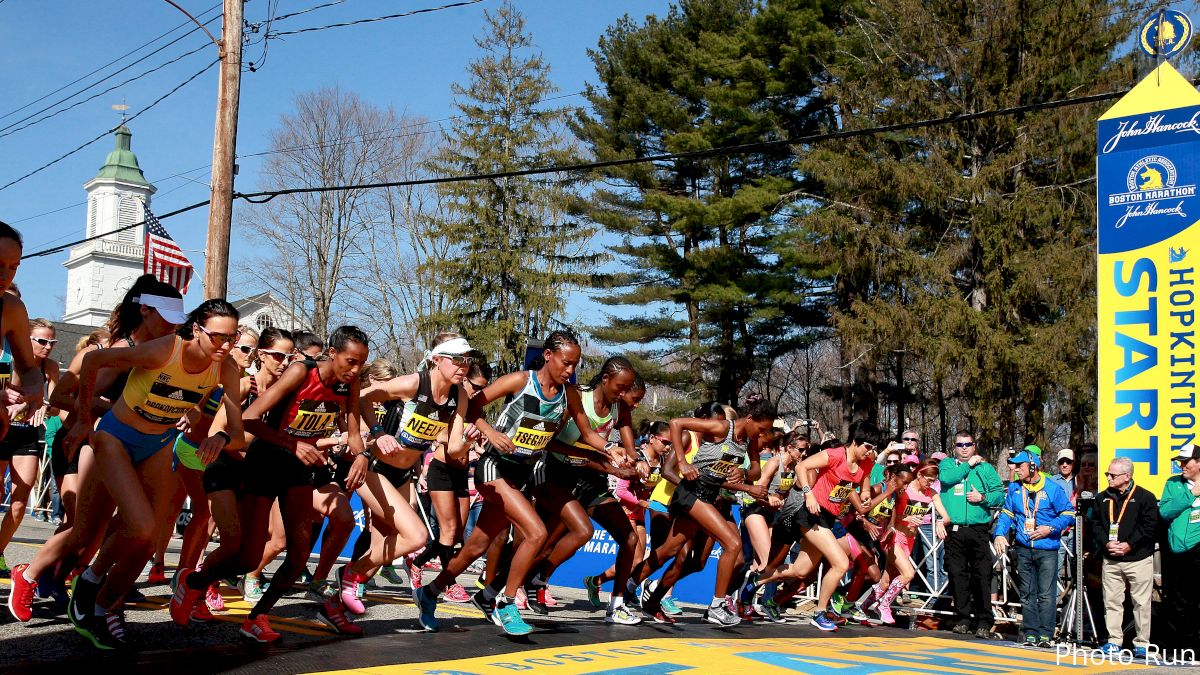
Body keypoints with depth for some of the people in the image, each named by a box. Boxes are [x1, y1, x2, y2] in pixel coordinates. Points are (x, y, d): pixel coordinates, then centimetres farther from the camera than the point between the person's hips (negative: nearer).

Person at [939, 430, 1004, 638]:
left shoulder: (986, 468, 14)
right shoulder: (947, 464, 12)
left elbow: (1000, 494, 7)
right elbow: (945, 477, -11)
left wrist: (983, 497, -10)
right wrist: (969, 464, -2)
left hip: (978, 530, 0)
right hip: (954, 530, 0)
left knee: (982, 576, -5)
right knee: (957, 574, 2)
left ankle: (984, 621, -1)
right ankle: (963, 617, 11)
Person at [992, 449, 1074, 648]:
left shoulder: (1052, 488, -3)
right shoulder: (1014, 488, 10)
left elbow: (1069, 514, -1)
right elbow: (1006, 514, 13)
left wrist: (1050, 528, -13)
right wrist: (999, 534, -2)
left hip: (1047, 551, -4)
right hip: (1023, 549, 4)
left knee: (1046, 594, -6)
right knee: (1027, 594, 6)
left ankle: (1045, 634, -2)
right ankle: (1030, 634, 11)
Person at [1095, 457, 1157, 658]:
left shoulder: (1145, 497, -4)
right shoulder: (1103, 498, 10)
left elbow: (1149, 526, -9)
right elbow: (1096, 525, 10)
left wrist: (1129, 545, -14)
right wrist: (1106, 543, -7)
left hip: (1139, 559, -4)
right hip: (1110, 560, 4)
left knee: (1141, 603, 0)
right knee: (1111, 601, 4)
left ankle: (1142, 643, 8)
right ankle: (1114, 641, 12)